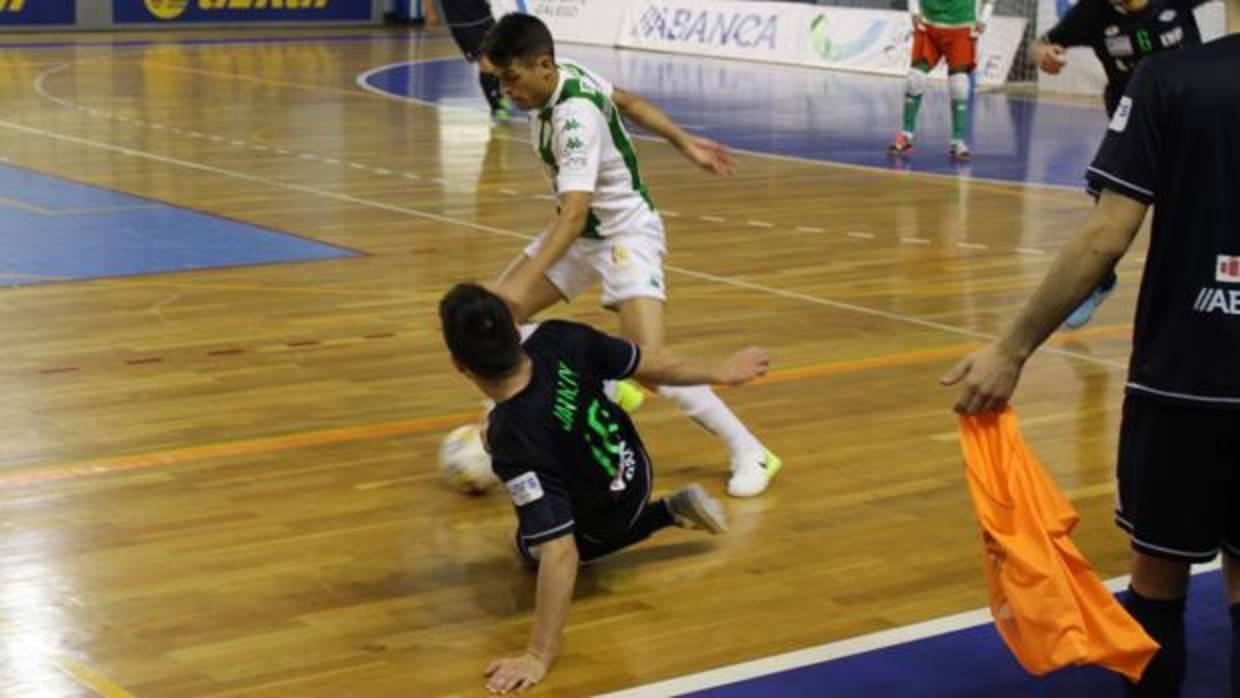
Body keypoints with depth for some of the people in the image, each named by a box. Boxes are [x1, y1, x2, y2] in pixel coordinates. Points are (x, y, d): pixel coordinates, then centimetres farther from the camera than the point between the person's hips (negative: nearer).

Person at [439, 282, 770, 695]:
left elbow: (560, 554, -44)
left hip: (599, 528, -5)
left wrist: (540, 656, -40)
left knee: (533, 548, 30)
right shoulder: (558, 340, -31)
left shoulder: (514, 447, -45)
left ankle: (667, 514, 13)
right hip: (635, 470, 5)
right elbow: (655, 366, -16)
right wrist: (719, 373, 2)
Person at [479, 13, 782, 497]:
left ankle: (748, 453, -6)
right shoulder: (560, 78, -6)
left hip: (626, 233, -9)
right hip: (581, 232, 9)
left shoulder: (576, 117, -31)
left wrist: (523, 284, -48)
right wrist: (684, 143, 19)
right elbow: (627, 101, 12)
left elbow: (574, 213, -40)